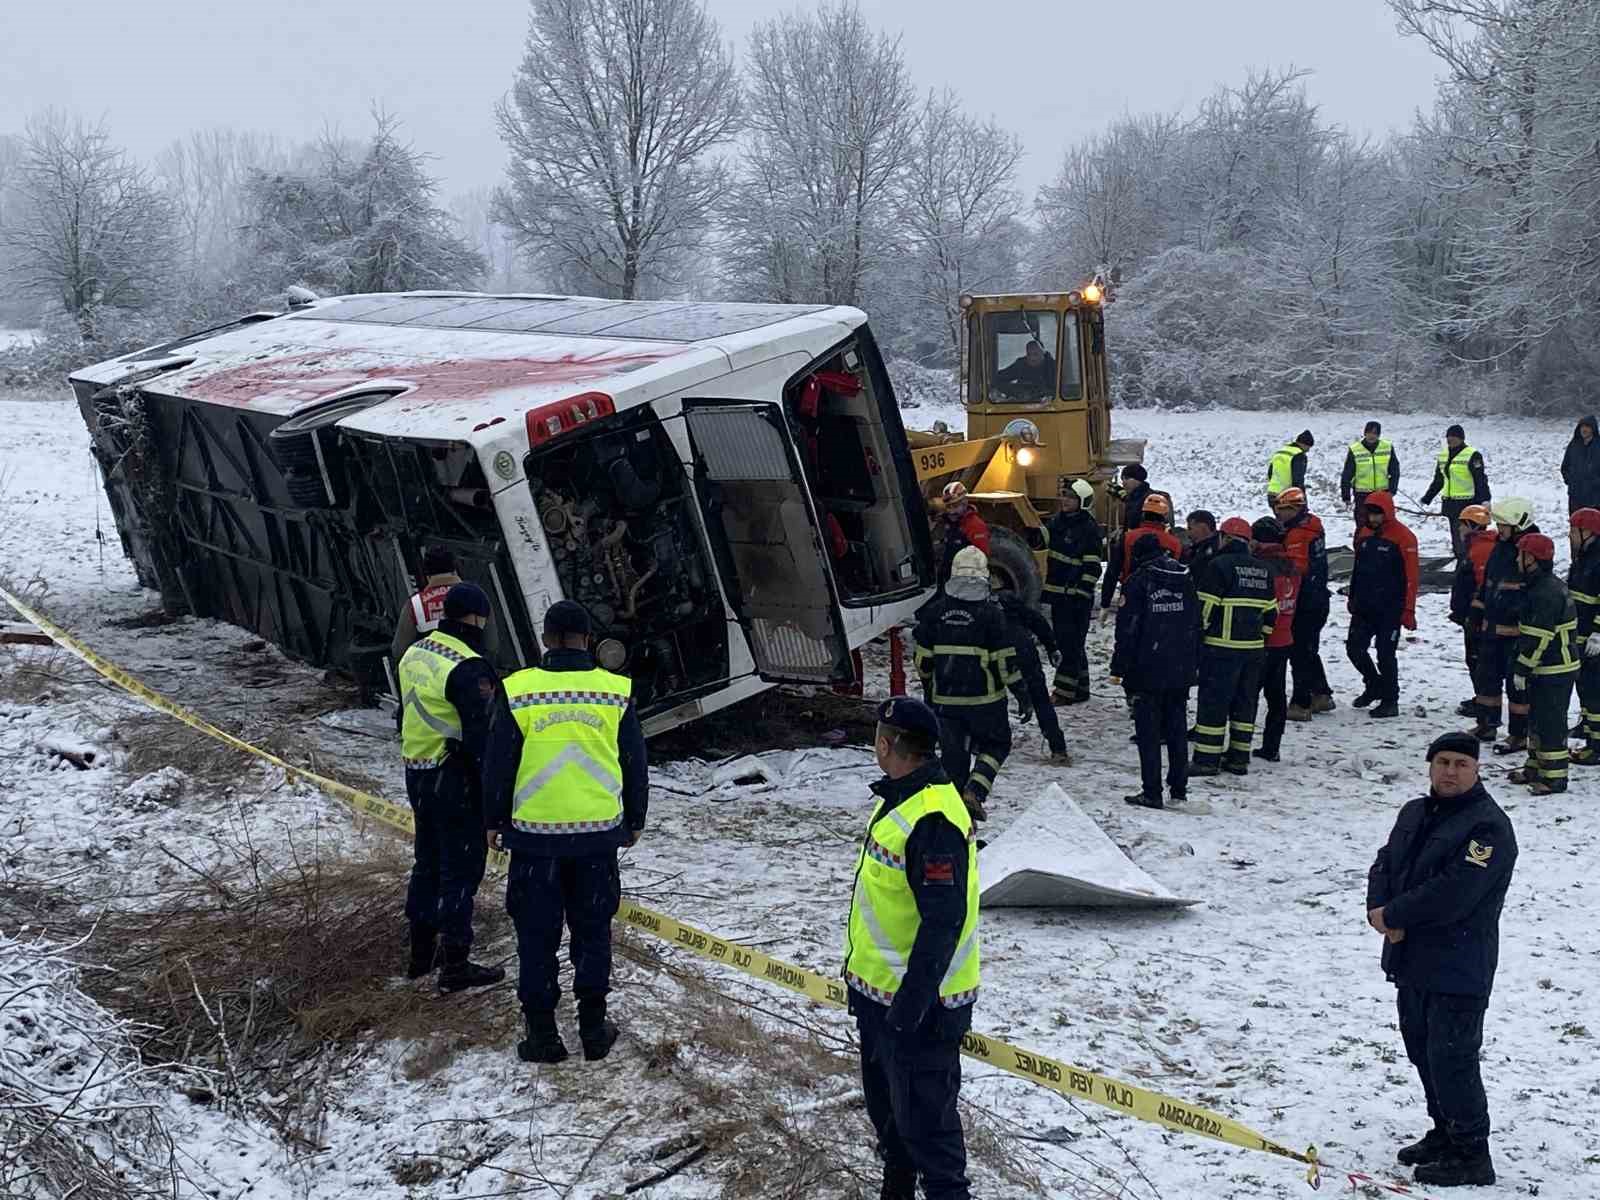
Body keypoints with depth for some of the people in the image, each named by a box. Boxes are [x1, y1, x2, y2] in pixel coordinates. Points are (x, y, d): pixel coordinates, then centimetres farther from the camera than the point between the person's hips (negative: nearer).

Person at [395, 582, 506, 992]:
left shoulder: (413, 655, 8)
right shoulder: (467, 668, -20)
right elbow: (481, 736, -22)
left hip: (418, 776, 9)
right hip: (457, 782, -9)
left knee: (427, 861, 20)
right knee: (461, 869, 0)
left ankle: (421, 953, 29)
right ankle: (455, 965, 4)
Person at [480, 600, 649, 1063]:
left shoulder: (517, 692, -6)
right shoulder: (616, 692, -2)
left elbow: (497, 767, 1)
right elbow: (636, 765, 6)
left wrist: (494, 821, 14)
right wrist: (634, 821, 19)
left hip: (535, 834, -1)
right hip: (598, 833, 1)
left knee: (537, 936, 9)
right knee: (592, 930, 14)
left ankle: (542, 1034, 13)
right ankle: (594, 1029, 19)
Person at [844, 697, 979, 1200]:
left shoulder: (932, 820, -26)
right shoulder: (896, 799, 6)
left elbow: (943, 923, -28)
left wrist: (909, 1007, -27)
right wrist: (859, 967, 24)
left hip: (919, 1005, -10)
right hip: (879, 992, 10)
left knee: (923, 1119, 0)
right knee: (885, 1107, 24)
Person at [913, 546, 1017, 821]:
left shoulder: (935, 611, -1)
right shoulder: (990, 614, -11)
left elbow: (923, 661, 5)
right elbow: (1005, 662, -10)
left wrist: (929, 690, 21)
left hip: (945, 698, 3)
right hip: (984, 700, -3)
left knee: (953, 753, 12)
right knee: (995, 745, 17)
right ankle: (975, 791, -5)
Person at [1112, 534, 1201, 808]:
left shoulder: (1139, 580, -9)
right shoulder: (1187, 579, 8)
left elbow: (1127, 628, -11)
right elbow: (1196, 623, 12)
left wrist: (1119, 667, -6)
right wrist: (1194, 663, 18)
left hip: (1148, 671, -5)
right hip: (1182, 670, 5)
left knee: (1148, 732, 0)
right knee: (1177, 729, 13)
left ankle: (1152, 792, -1)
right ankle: (1179, 789, 18)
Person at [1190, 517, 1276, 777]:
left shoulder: (1220, 564, -9)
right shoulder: (1262, 569, 12)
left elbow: (1206, 606, -12)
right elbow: (1270, 611, 15)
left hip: (1222, 646, -7)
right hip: (1254, 648, 7)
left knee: (1213, 701, -2)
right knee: (1244, 702, 13)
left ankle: (1207, 758, -2)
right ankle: (1239, 757, 16)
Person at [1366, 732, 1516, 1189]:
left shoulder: (1489, 827, -16)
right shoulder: (1414, 813, 12)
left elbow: (1452, 893, -24)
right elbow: (1385, 863, 10)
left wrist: (1392, 916, -16)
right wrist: (1378, 908, -10)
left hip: (1458, 970, -8)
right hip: (1410, 962, 9)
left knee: (1451, 1060, -6)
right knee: (1423, 1052, 18)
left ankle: (1471, 1155, 6)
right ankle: (1445, 1133, 33)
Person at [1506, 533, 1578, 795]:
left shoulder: (1546, 594, -23)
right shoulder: (1552, 585, 11)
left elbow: (1538, 638, -24)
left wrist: (1522, 670, -19)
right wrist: (1526, 667, 22)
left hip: (1553, 671, -10)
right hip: (1553, 666, 10)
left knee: (1551, 722, -4)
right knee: (1537, 717, 18)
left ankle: (1554, 777, 2)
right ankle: (1536, 768, 29)